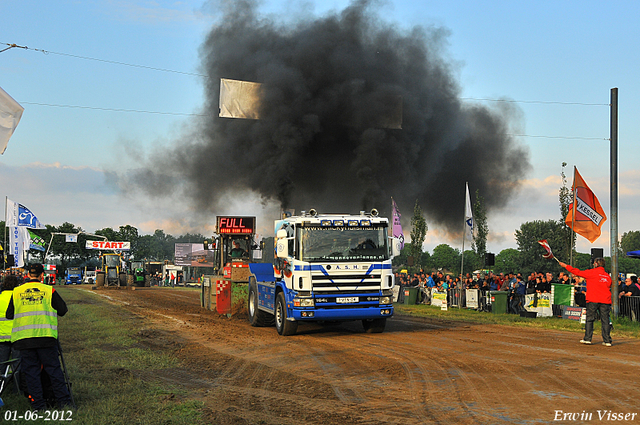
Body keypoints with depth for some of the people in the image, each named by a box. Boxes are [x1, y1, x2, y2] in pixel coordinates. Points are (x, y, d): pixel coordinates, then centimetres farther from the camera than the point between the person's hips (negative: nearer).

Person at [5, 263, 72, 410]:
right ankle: (64, 402, 4)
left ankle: (38, 406, 5)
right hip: (46, 337, -1)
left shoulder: (16, 292, 7)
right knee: (53, 370, 5)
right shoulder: (49, 290, 1)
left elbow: (9, 315, 13)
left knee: (31, 372, 6)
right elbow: (63, 310, 6)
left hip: (23, 338, 1)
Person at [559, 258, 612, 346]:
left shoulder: (592, 272, -4)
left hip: (593, 300, -4)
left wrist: (565, 266, 10)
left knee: (589, 319, 6)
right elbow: (609, 287, 16)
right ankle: (607, 340, 2)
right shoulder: (608, 276, 11)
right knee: (605, 320, 4)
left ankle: (587, 338, 4)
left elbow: (578, 272, 1)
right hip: (605, 300, 4)